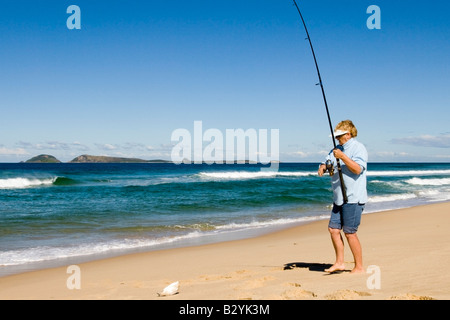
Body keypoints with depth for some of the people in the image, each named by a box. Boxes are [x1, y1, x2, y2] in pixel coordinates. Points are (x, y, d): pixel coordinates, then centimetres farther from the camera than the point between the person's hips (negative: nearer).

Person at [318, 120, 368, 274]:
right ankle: (339, 262, 17)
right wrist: (323, 167, -7)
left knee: (349, 232, -6)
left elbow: (358, 169, -21)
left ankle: (359, 267, 5)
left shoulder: (358, 148, -8)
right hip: (339, 198, 8)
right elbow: (327, 162, 16)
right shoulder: (337, 149, 17)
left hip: (353, 198, -8)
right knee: (333, 229, 6)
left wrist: (342, 157, -27)